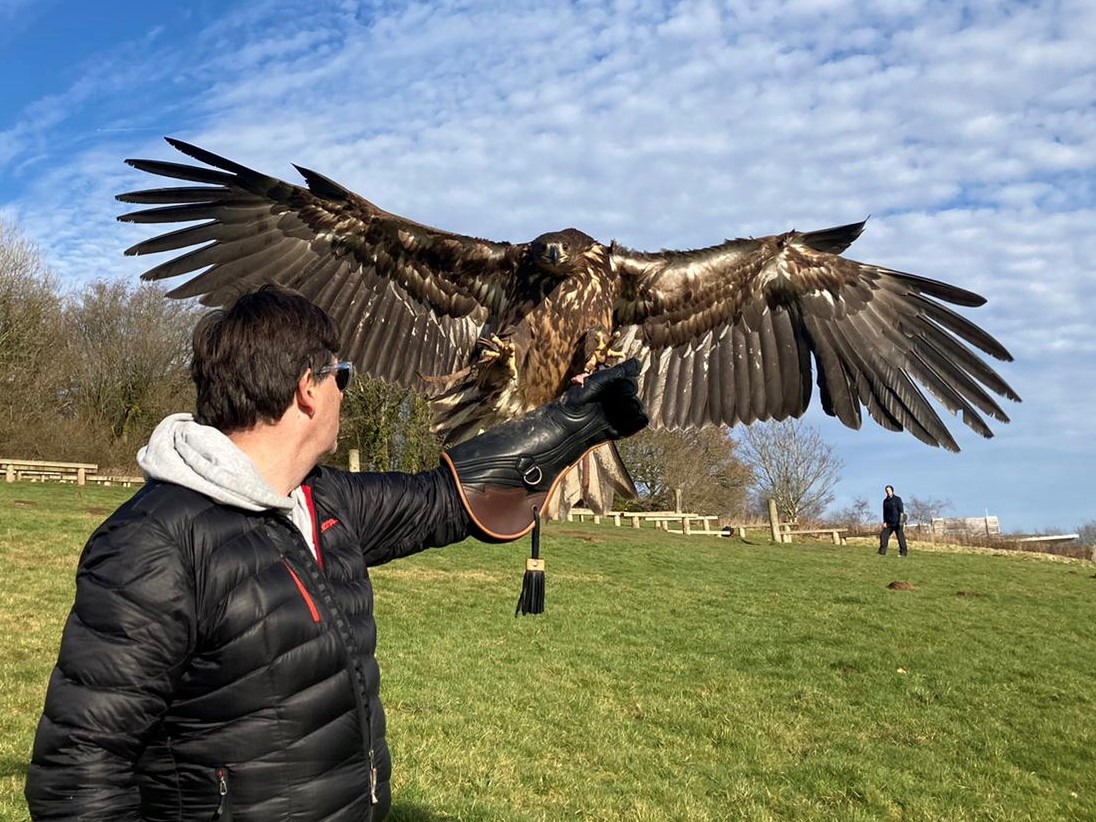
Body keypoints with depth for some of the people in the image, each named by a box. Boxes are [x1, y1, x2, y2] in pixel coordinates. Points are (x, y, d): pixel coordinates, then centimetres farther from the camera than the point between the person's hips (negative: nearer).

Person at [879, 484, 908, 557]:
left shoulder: (897, 499, -5)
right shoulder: (885, 501, 10)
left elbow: (901, 511, -10)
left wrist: (901, 522, -20)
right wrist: (884, 522, 1)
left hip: (897, 523, -5)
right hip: (889, 523, 5)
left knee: (900, 537, -4)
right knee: (883, 535, -3)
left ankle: (903, 552, 3)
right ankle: (882, 552, 0)